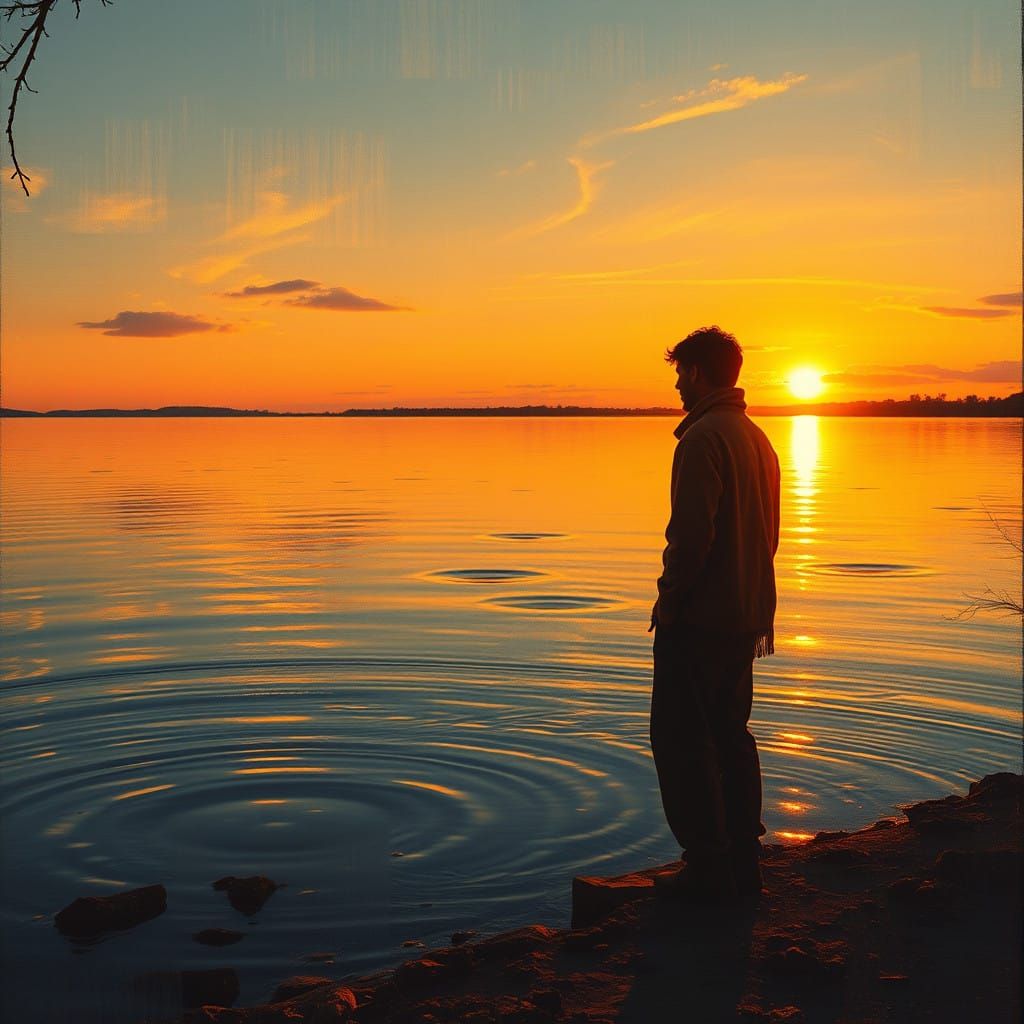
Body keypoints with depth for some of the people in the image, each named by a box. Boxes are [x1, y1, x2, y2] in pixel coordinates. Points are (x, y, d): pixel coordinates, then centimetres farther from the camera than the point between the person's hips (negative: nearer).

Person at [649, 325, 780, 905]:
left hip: (700, 618, -9)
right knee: (730, 734, 16)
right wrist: (754, 606, 20)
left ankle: (709, 872, 2)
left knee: (681, 740, -1)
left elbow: (691, 532, -23)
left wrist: (669, 598, -11)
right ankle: (744, 866, 21)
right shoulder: (758, 438, 14)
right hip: (747, 616, 9)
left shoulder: (703, 438, -16)